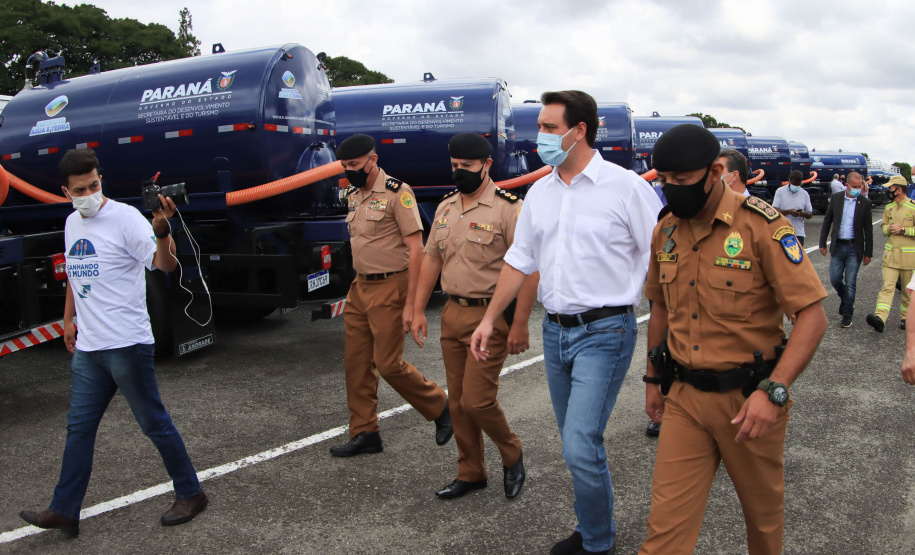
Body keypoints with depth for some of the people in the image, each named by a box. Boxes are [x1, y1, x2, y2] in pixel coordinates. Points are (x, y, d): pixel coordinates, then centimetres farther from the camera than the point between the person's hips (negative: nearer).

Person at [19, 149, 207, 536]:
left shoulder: (125, 218, -12)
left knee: (154, 423, 3)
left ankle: (190, 494, 18)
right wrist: (68, 319, 24)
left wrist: (161, 230, -42)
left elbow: (166, 264, -24)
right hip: (86, 346, 7)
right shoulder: (72, 224, 12)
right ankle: (64, 511, 25)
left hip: (126, 344, -7)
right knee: (79, 427, 13)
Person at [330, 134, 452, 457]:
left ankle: (441, 408, 18)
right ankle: (364, 434, 21)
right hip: (359, 288, 8)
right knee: (356, 363, 9)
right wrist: (359, 285, 15)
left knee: (389, 364, -5)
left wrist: (411, 303, -19)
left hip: (389, 288, -8)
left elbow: (416, 249, -16)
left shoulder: (397, 193, -13)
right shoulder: (353, 196, 12)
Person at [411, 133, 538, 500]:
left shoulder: (508, 208, -12)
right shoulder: (445, 208, 11)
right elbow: (431, 259, 16)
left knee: (477, 400, -8)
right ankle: (470, 473, 28)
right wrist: (418, 310, 12)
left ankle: (512, 455, 21)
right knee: (458, 401, 12)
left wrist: (520, 324, -18)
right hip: (452, 314, 7)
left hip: (490, 316, -7)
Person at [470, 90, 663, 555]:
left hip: (604, 332, -6)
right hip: (555, 331, 6)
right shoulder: (539, 193, 10)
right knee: (576, 443, 15)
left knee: (581, 447, -10)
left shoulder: (625, 186, -8)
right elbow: (519, 260, 16)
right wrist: (489, 319, 15)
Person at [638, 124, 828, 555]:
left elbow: (813, 315, -17)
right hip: (684, 397, 4)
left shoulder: (761, 225, -14)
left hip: (749, 400, -3)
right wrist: (653, 378, 17)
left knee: (763, 510, 19)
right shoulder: (665, 231, 3)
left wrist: (773, 392, -26)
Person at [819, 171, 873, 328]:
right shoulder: (835, 198, 2)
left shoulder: (865, 203, -2)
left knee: (850, 283, 0)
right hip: (837, 246, 2)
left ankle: (847, 315, 11)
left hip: (854, 248, -1)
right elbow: (827, 221, 8)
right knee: (834, 279, 2)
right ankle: (845, 297, 34)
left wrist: (868, 253, 2)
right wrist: (823, 243, 5)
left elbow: (868, 230, 2)